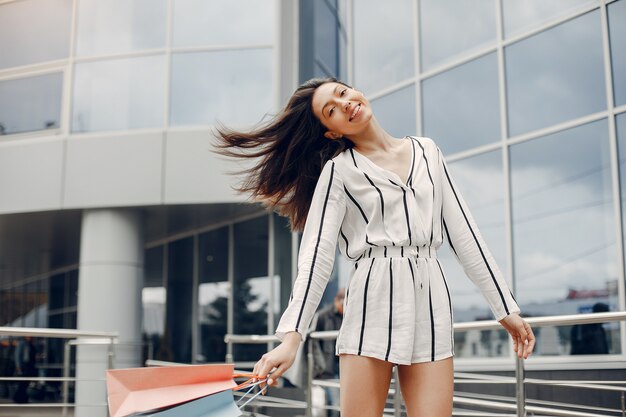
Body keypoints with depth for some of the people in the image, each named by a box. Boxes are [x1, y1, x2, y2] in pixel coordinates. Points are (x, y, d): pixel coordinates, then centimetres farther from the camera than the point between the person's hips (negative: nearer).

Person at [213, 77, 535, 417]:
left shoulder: (427, 151, 15)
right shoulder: (338, 170, 4)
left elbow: (462, 232, 15)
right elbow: (316, 254, -6)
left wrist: (505, 307, 12)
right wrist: (291, 337, -18)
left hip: (431, 300, 3)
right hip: (373, 300, -3)